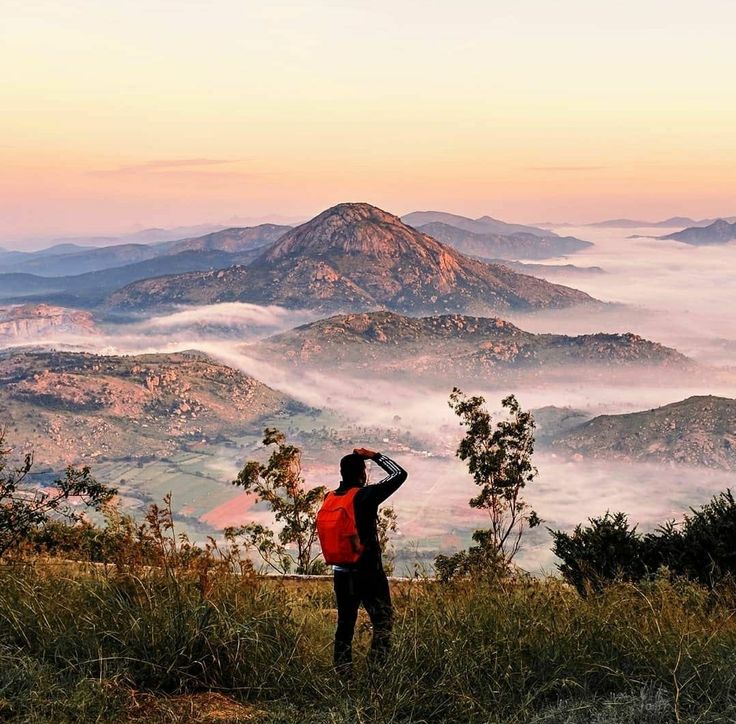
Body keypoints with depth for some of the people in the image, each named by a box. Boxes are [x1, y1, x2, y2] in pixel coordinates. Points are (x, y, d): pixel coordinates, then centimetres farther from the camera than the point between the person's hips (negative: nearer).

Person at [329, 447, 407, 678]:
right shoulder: (367, 495, -13)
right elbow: (400, 474, -8)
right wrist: (374, 456, -1)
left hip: (341, 573, 5)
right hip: (369, 572, -5)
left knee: (345, 624, 12)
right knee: (383, 620, 7)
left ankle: (343, 674, 12)